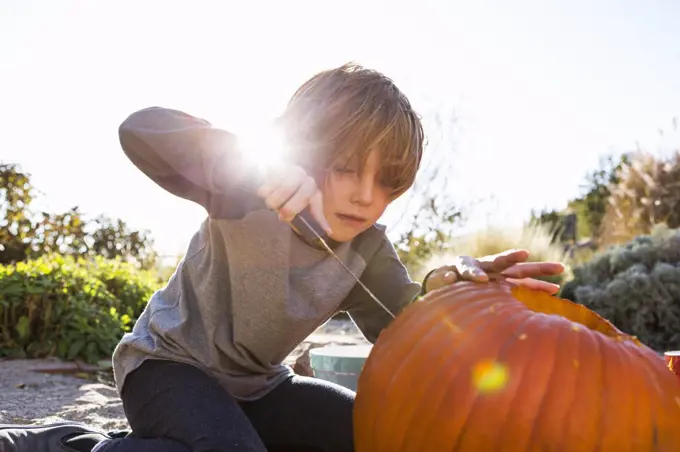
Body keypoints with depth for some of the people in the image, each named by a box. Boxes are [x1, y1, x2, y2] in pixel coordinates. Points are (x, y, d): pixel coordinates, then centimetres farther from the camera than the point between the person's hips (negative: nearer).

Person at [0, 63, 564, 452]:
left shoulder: (367, 245, -7)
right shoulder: (247, 199, -25)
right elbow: (140, 130, -37)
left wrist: (442, 286, -35)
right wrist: (256, 165, -52)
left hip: (254, 386, 7)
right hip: (169, 363, -7)